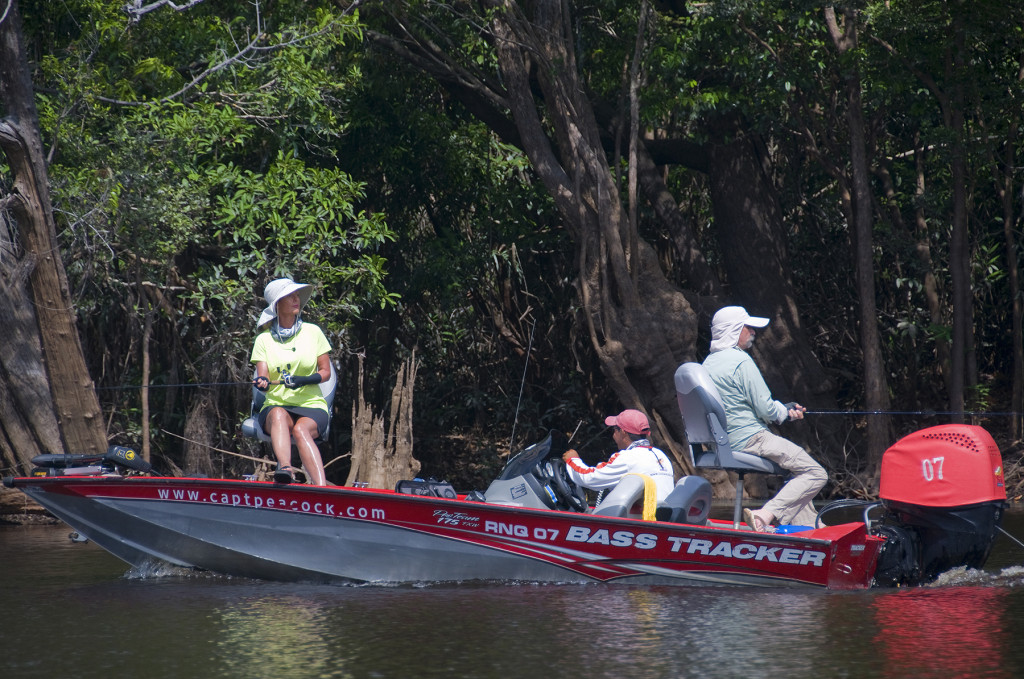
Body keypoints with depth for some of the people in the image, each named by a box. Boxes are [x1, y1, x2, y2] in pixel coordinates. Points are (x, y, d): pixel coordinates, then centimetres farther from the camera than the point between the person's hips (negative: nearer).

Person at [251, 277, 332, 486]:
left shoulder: (312, 332, 9)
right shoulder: (264, 339, 9)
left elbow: (325, 372, 7)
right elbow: (263, 377, 0)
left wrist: (304, 380, -14)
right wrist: (262, 382, -26)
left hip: (311, 406, -1)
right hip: (276, 404, 1)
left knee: (300, 429, -35)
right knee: (278, 415, -36)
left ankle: (322, 490, -54)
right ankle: (285, 468, -60)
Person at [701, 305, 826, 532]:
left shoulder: (709, 362, 13)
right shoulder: (741, 361, -15)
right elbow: (765, 410, -17)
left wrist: (784, 410, 16)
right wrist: (785, 412, 5)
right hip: (750, 439, -10)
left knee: (797, 471, 24)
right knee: (815, 474, -10)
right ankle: (765, 515, -22)